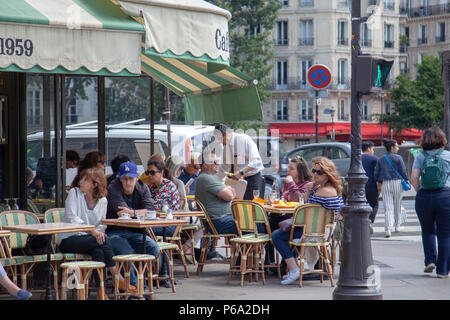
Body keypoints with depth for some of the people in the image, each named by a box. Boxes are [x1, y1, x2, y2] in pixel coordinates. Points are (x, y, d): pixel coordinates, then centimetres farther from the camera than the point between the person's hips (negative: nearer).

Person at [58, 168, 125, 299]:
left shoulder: (102, 200, 9)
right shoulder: (74, 193, -2)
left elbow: (102, 225, 12)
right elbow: (72, 218, -14)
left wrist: (99, 232, -13)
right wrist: (92, 231, -24)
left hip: (89, 239, 4)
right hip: (68, 240, -4)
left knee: (98, 251, -32)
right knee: (103, 241, -28)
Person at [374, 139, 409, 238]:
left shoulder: (381, 160, 6)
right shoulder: (398, 158, -5)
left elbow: (376, 174, 8)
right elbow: (403, 172, -6)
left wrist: (379, 184, 21)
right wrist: (406, 181, 8)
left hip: (385, 184, 3)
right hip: (397, 182, -3)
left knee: (388, 208, -1)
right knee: (398, 206, 15)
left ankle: (388, 229, -12)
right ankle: (397, 226, 27)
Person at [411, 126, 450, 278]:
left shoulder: (420, 156, 4)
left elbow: (414, 177, -5)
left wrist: (420, 191, 7)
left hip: (424, 196, 1)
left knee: (427, 230, 21)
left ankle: (430, 260, 5)